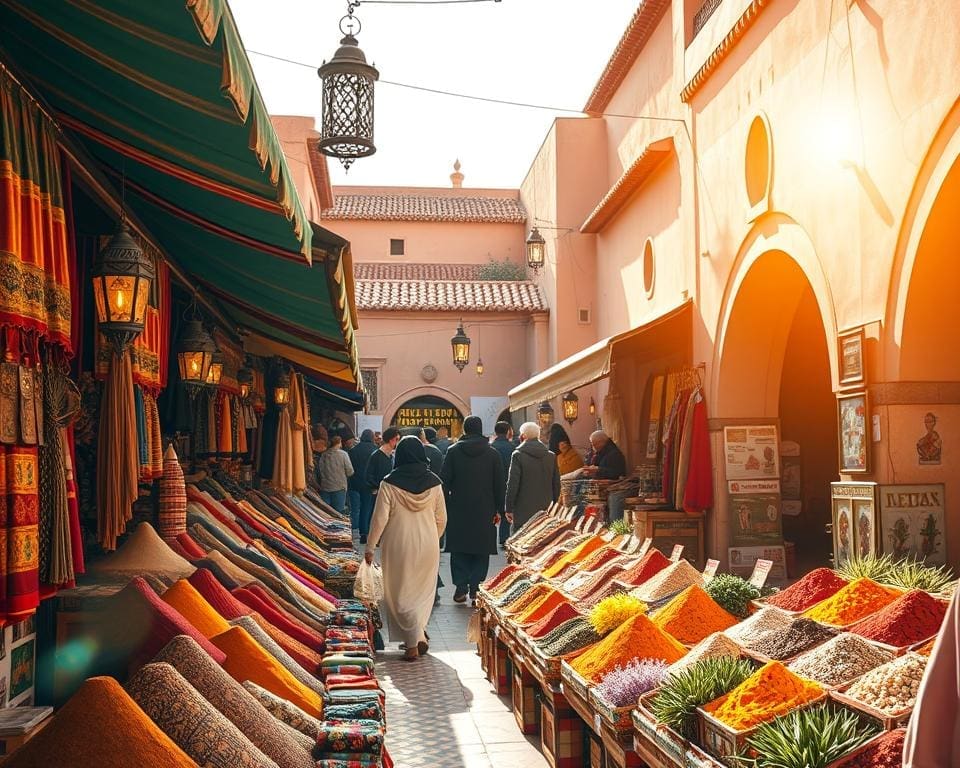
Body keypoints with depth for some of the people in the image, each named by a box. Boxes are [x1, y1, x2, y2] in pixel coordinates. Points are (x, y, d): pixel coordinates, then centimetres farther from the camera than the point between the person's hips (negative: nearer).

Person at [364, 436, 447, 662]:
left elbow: (380, 518, -10)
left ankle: (414, 643, 1)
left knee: (401, 594, 7)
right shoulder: (433, 482, -2)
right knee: (423, 592, 18)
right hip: (427, 545, 3)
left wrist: (370, 547, -1)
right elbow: (441, 519, 4)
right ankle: (418, 635, 18)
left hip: (398, 546, -3)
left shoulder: (390, 483, -10)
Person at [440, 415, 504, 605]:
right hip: (484, 511, 0)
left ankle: (461, 587, 6)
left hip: (458, 510, 0)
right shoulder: (492, 453, 0)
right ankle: (476, 590, 1)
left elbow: (445, 481, -1)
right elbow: (499, 484, 2)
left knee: (459, 550, 10)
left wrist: (444, 507, 5)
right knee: (480, 552, 6)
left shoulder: (453, 451, -1)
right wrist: (499, 509, 8)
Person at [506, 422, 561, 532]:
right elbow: (556, 484, 10)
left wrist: (509, 509, -1)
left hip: (523, 512, -4)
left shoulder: (518, 455, -8)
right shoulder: (551, 456, 5)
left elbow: (512, 484, -9)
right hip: (546, 511, 4)